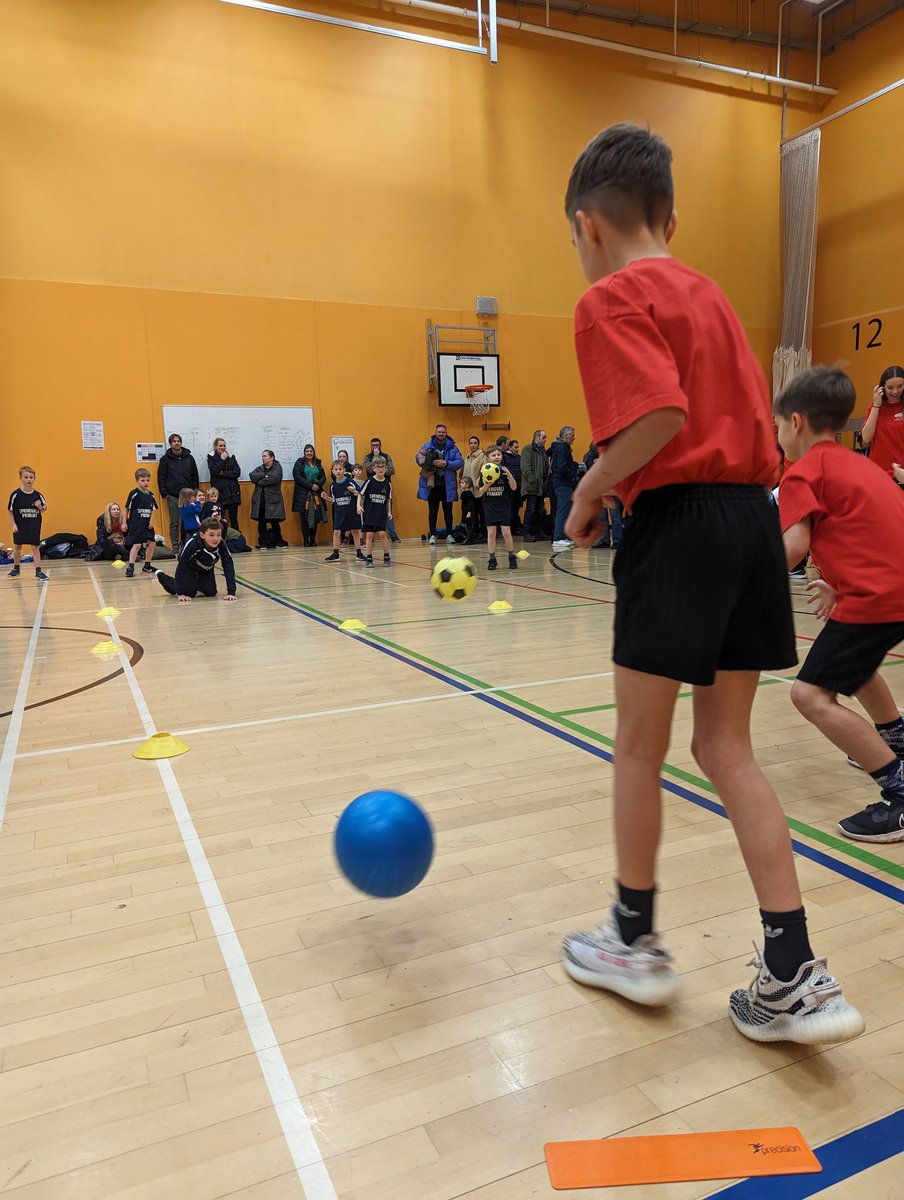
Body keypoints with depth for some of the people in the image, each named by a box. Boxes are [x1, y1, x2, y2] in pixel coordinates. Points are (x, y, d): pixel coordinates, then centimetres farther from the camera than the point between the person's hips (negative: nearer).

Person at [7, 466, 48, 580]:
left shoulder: (37, 495, -4)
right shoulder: (16, 494, -10)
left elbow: (44, 510, 8)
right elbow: (11, 511, -3)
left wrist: (40, 507, -14)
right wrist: (13, 524, -8)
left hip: (34, 526, 0)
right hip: (19, 525, 0)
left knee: (35, 547, 0)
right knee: (17, 546, 15)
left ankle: (38, 571, 3)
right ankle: (16, 568, 32)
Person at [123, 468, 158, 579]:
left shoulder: (151, 495, 8)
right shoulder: (134, 493, -8)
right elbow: (127, 508, -3)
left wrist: (151, 521, -1)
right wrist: (124, 523, -3)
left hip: (147, 524, 6)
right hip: (135, 524, -6)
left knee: (152, 543, 7)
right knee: (136, 544, -14)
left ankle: (147, 566, 22)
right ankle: (130, 567, -12)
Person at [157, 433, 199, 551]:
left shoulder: (189, 458, 10)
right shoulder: (165, 459, 5)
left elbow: (195, 476, 12)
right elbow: (161, 478, 3)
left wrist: (195, 491, 4)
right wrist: (164, 494, -5)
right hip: (172, 496, -2)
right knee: (174, 523, 0)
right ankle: (175, 546, 3)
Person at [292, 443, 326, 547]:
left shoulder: (318, 463, 14)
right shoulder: (299, 463, 3)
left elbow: (323, 477, 10)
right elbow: (297, 477, -8)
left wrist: (318, 484, -12)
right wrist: (310, 485, -14)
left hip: (316, 493, 3)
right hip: (303, 494, -3)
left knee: (315, 517, 2)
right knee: (305, 518, -3)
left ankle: (313, 539, 10)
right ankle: (306, 540, 2)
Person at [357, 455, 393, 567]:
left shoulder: (387, 484, 3)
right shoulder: (369, 481, -5)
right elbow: (360, 494, -1)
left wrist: (389, 512, 7)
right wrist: (359, 506, -14)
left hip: (382, 514, 1)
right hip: (369, 512, -1)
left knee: (383, 534, -5)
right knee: (369, 535, 0)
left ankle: (386, 557, 7)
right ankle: (369, 558, 8)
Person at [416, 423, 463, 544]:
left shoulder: (452, 447, 5)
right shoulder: (427, 446, 4)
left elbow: (460, 462, -2)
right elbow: (418, 458, -5)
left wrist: (447, 464, -17)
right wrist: (432, 462, -19)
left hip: (448, 485, 1)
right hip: (432, 484, 0)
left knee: (448, 511, 8)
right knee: (432, 511, 5)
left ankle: (449, 534, 17)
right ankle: (432, 535, 12)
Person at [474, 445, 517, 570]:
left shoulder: (505, 470, -4)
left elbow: (514, 487, -12)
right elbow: (479, 493, 1)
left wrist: (509, 474, -27)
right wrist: (486, 486, -19)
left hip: (504, 506, -1)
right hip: (489, 507, 1)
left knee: (506, 533, -3)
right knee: (491, 533, 1)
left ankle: (512, 557, 13)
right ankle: (491, 559, 10)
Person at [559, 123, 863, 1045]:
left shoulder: (612, 298, -4)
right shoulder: (706, 292, 20)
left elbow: (661, 413, -20)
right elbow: (756, 419, 17)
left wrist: (591, 491, -7)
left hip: (678, 521, -8)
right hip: (753, 517, 8)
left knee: (639, 745, 8)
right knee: (725, 747, 12)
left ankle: (634, 942, 25)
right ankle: (795, 977, 14)